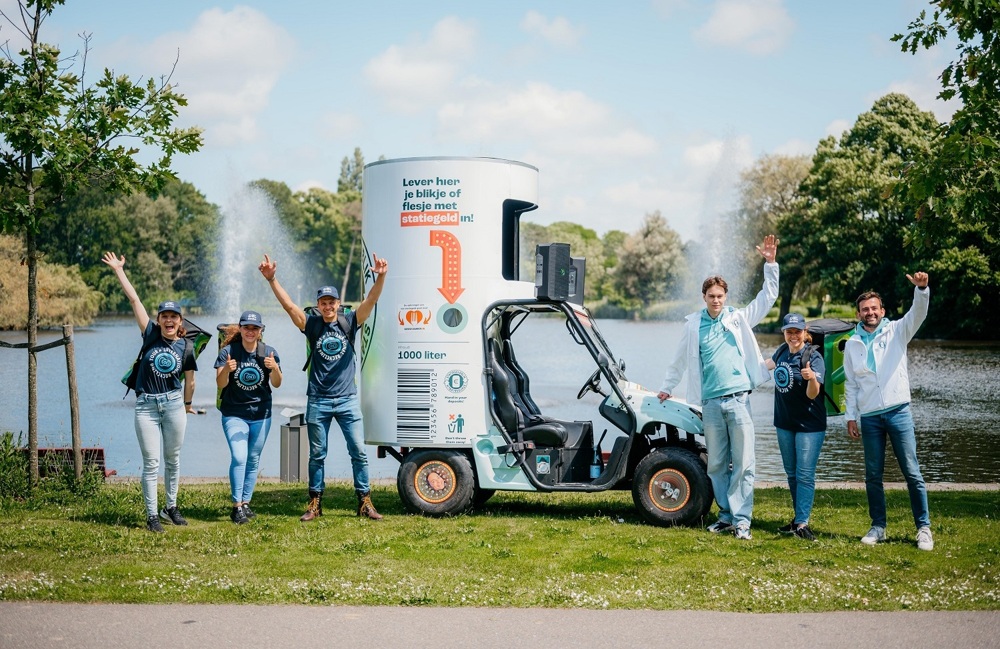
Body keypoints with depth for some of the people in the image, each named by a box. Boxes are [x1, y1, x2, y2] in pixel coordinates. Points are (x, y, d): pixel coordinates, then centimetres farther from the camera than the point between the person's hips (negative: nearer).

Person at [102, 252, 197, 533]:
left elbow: (189, 380, 13)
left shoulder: (185, 346, 1)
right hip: (146, 405, -1)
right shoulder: (151, 335, -2)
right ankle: (151, 515, 4)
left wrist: (187, 404, 21)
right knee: (151, 462, -2)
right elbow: (134, 300, -4)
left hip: (174, 404, 1)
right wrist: (118, 270, -5)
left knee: (173, 459, 11)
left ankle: (171, 507, 24)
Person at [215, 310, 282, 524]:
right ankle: (236, 506, -9)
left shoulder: (269, 352, -2)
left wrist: (274, 368, -24)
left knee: (253, 459, 8)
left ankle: (246, 503, 20)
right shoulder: (228, 352, -8)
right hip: (234, 414, -3)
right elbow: (220, 384, -12)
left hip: (261, 414, 3)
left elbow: (276, 384, -4)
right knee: (239, 457, -15)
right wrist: (227, 369, -33)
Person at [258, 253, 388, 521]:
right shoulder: (311, 325, 1)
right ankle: (315, 504, 16)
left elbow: (370, 300, -11)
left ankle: (365, 502, 7)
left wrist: (380, 278, -28)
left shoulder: (349, 322, 2)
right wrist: (271, 279, -22)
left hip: (348, 400, 0)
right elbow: (289, 305, -10)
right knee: (317, 454, 8)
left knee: (358, 451, 0)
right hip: (318, 401, 0)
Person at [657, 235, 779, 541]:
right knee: (716, 464, 7)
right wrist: (666, 387, 25)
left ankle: (741, 520, -1)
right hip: (710, 403, 2)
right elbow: (680, 360, 20)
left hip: (738, 399, -2)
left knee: (743, 463, -4)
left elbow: (768, 297, 3)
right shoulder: (693, 325, 9)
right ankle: (726, 515, 17)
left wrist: (770, 264, -7)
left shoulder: (739, 319, 6)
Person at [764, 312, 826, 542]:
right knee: (792, 474, 14)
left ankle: (802, 523, -8)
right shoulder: (782, 350, 2)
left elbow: (812, 394, -26)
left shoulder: (813, 357, -17)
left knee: (805, 475, -8)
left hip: (809, 425, -7)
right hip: (784, 423, 7)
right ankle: (799, 517, 24)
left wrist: (812, 378, -45)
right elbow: (770, 363, 26)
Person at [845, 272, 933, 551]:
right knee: (873, 475, 7)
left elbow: (918, 313, -15)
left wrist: (921, 289, -34)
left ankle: (924, 528, 3)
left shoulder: (896, 331, 3)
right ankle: (878, 527, 17)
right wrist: (850, 416, 6)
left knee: (912, 472, -3)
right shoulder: (852, 343, 9)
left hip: (898, 412, -2)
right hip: (869, 417, 2)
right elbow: (850, 384, 12)